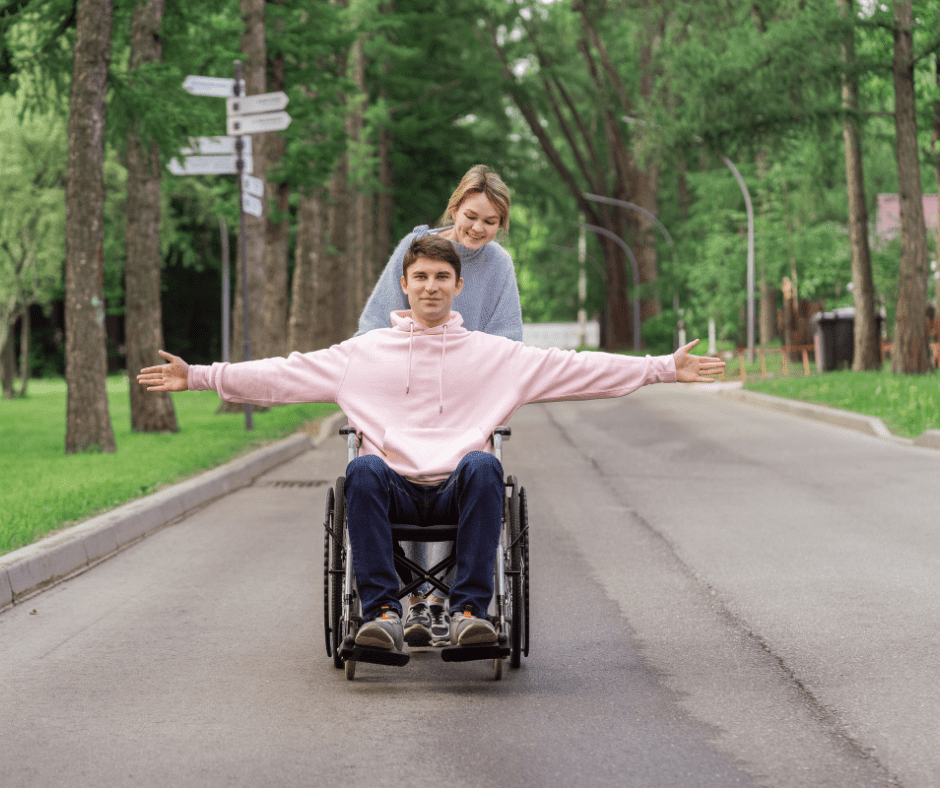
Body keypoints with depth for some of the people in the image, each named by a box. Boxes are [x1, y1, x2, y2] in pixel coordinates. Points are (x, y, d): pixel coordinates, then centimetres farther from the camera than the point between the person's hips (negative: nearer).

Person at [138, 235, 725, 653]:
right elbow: (284, 375, 12)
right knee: (364, 468, -33)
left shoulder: (495, 355, 16)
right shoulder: (365, 352, 16)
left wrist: (666, 369, 5)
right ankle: (383, 612, -35)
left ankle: (471, 611, -35)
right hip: (394, 489, 0)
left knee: (483, 464, -34)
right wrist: (198, 376, 4)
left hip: (458, 490, 0)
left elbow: (578, 369, 11)